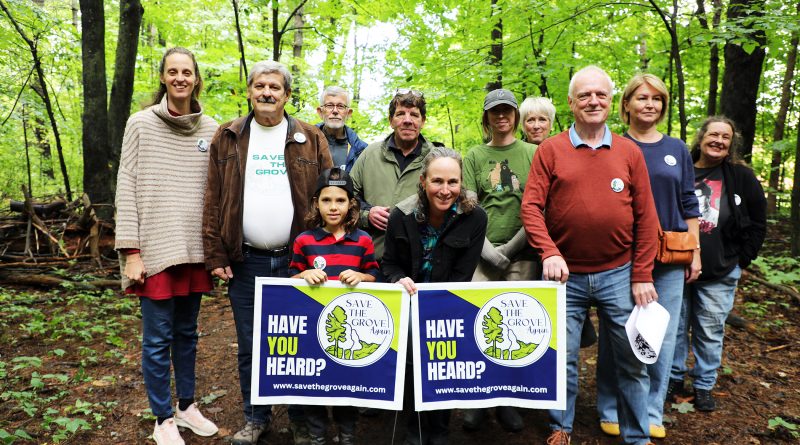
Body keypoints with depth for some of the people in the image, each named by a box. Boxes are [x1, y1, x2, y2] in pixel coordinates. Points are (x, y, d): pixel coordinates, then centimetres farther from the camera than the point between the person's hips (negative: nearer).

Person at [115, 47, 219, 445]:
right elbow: (126, 190, -4)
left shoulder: (211, 130, 6)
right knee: (158, 337, 4)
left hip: (195, 249, 3)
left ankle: (186, 405, 30)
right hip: (155, 248, -3)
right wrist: (131, 252, -9)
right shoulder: (141, 124, -2)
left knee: (187, 332, 14)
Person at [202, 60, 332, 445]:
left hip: (297, 259, -1)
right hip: (245, 261, 1)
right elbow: (214, 201, 3)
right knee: (250, 346, 11)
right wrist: (215, 256, -3)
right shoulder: (227, 137, 5)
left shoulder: (311, 139, 3)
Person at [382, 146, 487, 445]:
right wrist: (400, 280, -22)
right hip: (410, 303, 1)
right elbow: (389, 263, 0)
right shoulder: (401, 215, -10)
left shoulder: (474, 217, -13)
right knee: (410, 357, -10)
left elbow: (462, 275, -12)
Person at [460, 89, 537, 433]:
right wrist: (485, 247, -8)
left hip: (523, 253, 0)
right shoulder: (474, 156, 10)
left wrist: (514, 244, -7)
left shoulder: (532, 153, 8)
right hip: (483, 253, 0)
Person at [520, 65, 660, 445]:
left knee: (632, 359, 11)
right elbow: (531, 207, -6)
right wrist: (549, 253, -20)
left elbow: (646, 218, 3)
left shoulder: (630, 152, 4)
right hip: (565, 275, -1)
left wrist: (642, 277, -1)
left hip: (618, 274, 1)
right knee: (562, 358, 11)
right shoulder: (550, 150, 0)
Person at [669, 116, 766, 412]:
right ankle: (674, 377, 25)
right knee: (675, 327, 9)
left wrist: (741, 259, 2)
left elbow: (757, 223, 7)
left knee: (710, 332, 6)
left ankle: (704, 386, 21)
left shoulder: (741, 177, 3)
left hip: (719, 274, 0)